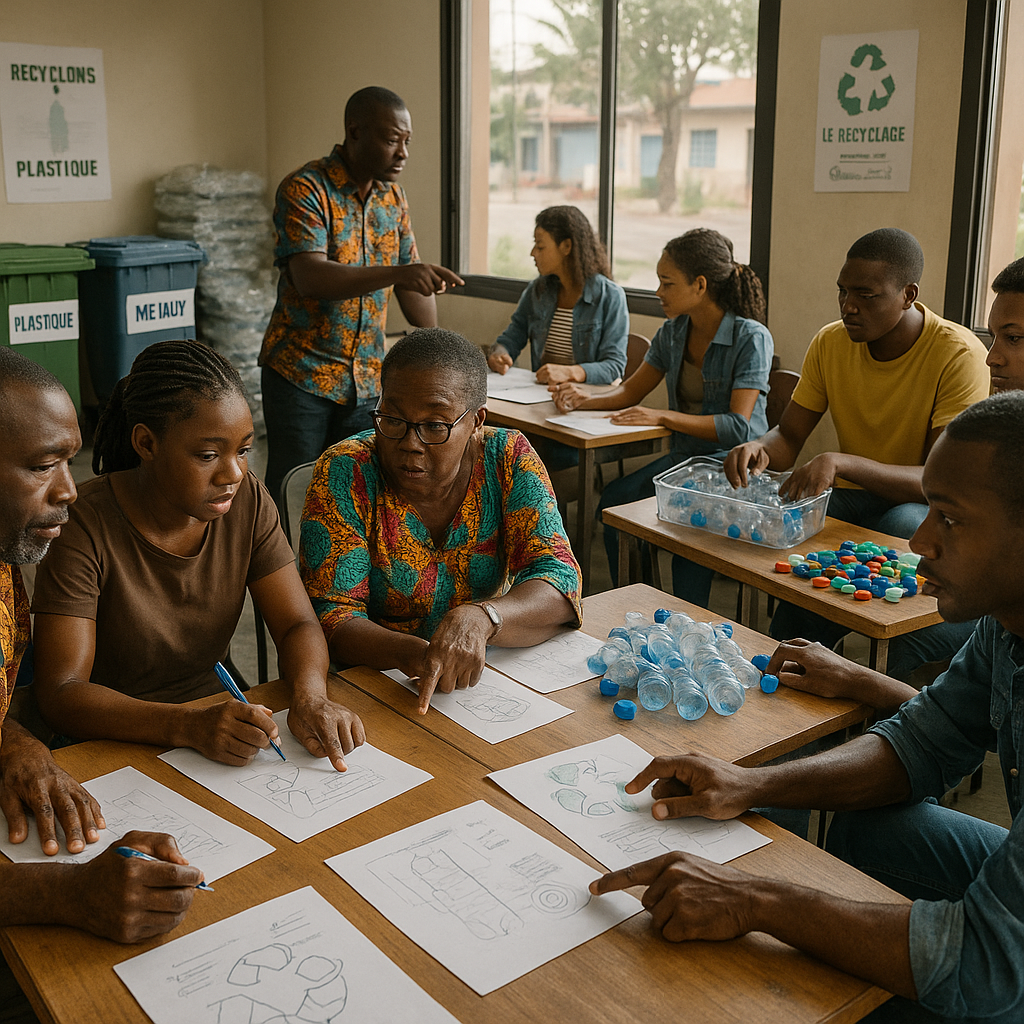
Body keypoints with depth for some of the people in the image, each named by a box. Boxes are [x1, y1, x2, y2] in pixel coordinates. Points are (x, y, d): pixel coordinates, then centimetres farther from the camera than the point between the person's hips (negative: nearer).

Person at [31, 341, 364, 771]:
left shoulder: (246, 500, -5)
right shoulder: (83, 527, -19)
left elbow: (297, 624, -3)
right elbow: (61, 694, -22)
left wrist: (310, 696, -26)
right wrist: (191, 726, -38)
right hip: (115, 745, -2)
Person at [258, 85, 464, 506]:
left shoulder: (392, 196, 8)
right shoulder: (304, 189, -13)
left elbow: (412, 284, 13)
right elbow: (311, 279, -28)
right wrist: (397, 273, -39)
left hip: (367, 377, 5)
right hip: (301, 373, -5)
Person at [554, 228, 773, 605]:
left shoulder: (751, 338, -13)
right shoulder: (672, 333, 6)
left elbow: (738, 426, -20)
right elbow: (631, 391, 17)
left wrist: (663, 416, -25)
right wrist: (587, 400, -3)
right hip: (684, 456, 6)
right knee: (614, 501, -20)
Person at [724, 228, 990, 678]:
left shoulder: (960, 354, -17)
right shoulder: (830, 343, -1)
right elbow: (789, 437, 4)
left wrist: (842, 463, -38)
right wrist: (759, 448, -22)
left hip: (926, 507, -3)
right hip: (851, 502, 4)